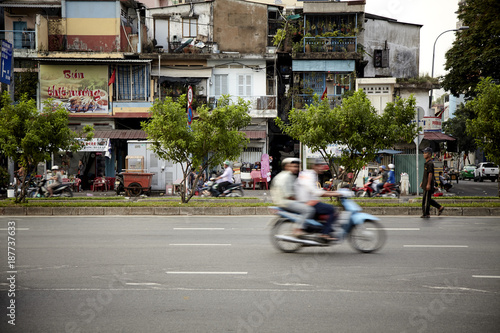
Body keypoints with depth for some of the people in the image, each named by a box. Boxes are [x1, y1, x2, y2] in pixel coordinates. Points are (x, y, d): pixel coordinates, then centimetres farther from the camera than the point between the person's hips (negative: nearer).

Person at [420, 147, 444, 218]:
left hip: (428, 185, -10)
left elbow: (430, 174, -20)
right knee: (428, 199, 14)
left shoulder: (430, 163, -14)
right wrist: (422, 182, 24)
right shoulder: (426, 163, 17)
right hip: (425, 184, 10)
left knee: (426, 200, -5)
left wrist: (428, 184, -23)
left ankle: (426, 214, 0)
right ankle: (440, 207, 20)